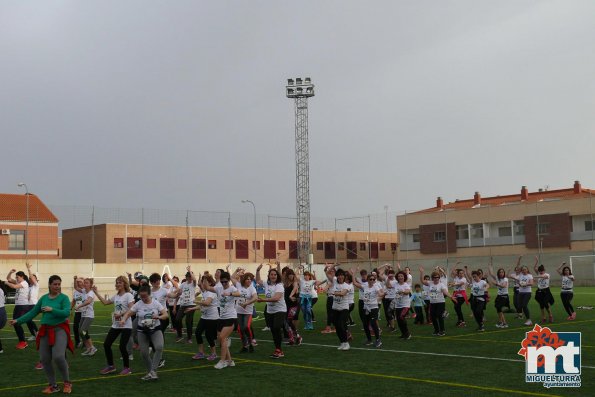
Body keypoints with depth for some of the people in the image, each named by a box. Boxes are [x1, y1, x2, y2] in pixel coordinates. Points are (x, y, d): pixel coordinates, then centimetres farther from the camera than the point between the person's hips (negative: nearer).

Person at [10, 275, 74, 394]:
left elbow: (67, 313, -18)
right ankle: (53, 385, 21)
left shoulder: (64, 298, -6)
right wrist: (18, 320, 5)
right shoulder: (44, 298, 7)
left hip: (60, 329, -5)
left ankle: (67, 383, 2)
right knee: (45, 359, 4)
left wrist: (52, 310, -26)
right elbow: (33, 312, 10)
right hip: (45, 330, 5)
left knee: (58, 357, -20)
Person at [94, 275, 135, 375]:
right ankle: (110, 366, 19)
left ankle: (127, 367, 10)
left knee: (122, 346, -10)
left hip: (126, 325, -7)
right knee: (106, 344, 3)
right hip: (115, 325, 7)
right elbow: (105, 302, 18)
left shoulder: (128, 295, -10)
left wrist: (121, 314, -26)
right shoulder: (116, 296, 11)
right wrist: (96, 292, 15)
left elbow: (131, 309, -20)